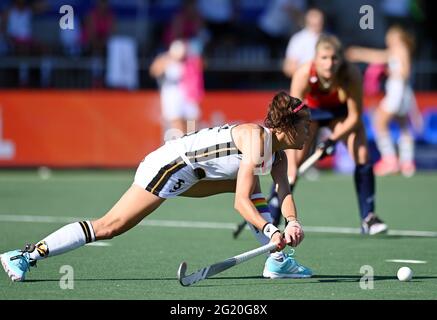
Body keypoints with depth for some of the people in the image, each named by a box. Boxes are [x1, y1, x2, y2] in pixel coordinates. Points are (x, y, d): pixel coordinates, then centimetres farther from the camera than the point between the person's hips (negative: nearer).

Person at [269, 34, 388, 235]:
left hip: (341, 113, 1)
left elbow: (354, 116, -21)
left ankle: (368, 218, -3)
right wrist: (291, 163, -44)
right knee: (295, 161, -15)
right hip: (310, 111, -1)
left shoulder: (351, 75, -35)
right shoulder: (304, 75, -37)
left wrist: (333, 139, -32)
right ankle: (271, 219, -6)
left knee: (362, 157, -14)